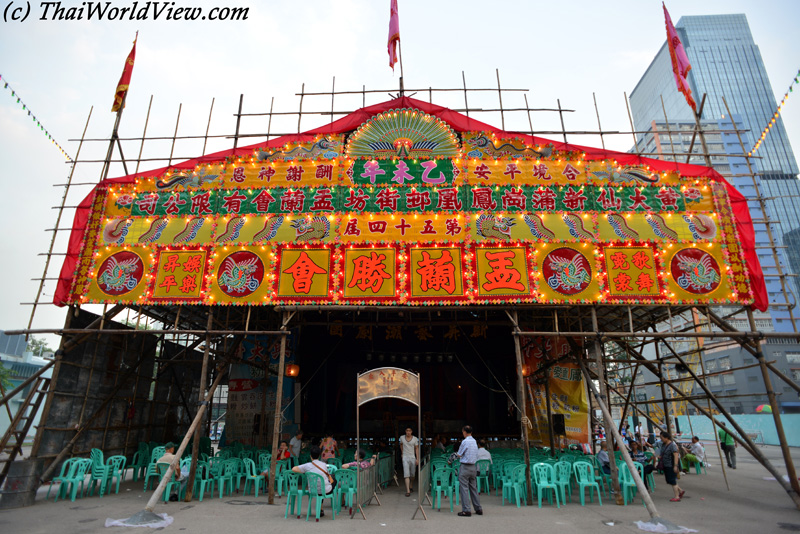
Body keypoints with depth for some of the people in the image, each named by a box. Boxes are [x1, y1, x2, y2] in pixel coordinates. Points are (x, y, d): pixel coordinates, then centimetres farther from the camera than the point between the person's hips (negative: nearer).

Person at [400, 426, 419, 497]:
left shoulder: (415, 439, -3)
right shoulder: (402, 438, -1)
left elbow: (417, 449, 0)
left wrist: (417, 459, -5)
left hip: (412, 457, 1)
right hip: (405, 457, -1)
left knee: (412, 474, 12)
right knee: (406, 474, -10)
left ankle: (410, 486, 36)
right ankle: (408, 491, -11)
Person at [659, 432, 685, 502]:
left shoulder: (672, 445, -18)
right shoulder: (663, 444, 9)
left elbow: (676, 455, -23)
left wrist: (675, 466, -26)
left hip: (671, 466, -9)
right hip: (666, 466, 9)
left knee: (672, 481, -4)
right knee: (668, 480, 14)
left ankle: (677, 497, 6)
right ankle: (680, 491, 30)